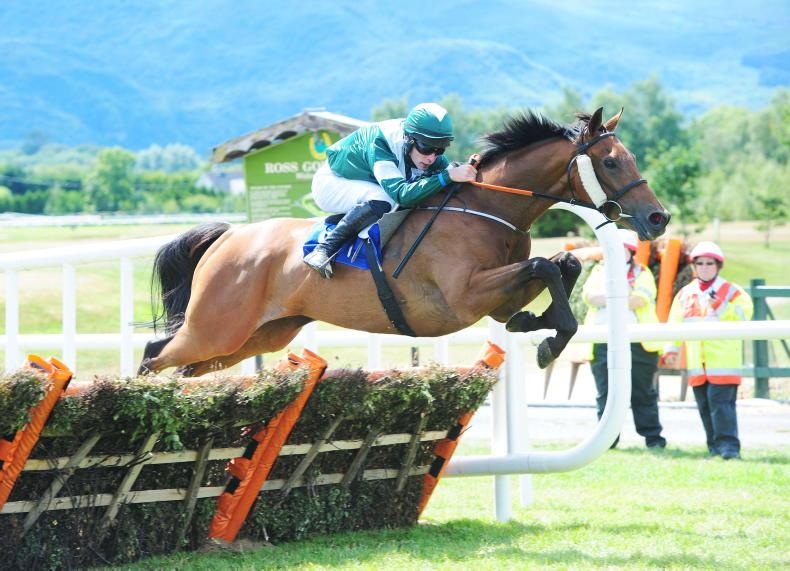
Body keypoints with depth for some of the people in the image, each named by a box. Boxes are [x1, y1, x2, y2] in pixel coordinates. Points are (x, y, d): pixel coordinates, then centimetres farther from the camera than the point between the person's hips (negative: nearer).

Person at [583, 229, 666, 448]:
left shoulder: (642, 274, 9)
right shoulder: (600, 272, 17)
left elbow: (639, 300, -10)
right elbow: (590, 295, -3)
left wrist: (605, 300, -5)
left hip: (637, 341, -2)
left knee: (643, 392, 2)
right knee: (606, 392, 0)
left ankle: (653, 436, 7)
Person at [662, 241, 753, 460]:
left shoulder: (732, 292, 3)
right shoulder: (685, 295, 15)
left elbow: (742, 318, -6)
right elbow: (675, 325, 14)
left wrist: (722, 308, -17)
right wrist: (671, 350, 5)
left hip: (723, 359, -5)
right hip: (697, 363, 5)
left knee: (721, 402, -14)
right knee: (704, 406, 6)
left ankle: (729, 445, -14)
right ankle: (715, 445, 12)